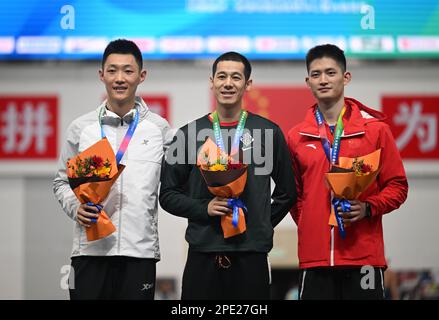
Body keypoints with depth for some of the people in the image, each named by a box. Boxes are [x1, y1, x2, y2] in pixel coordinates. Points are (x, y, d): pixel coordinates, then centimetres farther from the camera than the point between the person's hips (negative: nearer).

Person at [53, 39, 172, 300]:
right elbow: (62, 181, 13)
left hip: (140, 250, 0)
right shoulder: (81, 128, 7)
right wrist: (75, 207, -4)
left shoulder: (159, 129, 7)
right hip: (90, 249, 0)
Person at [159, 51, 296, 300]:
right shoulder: (189, 134, 7)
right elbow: (168, 194, 7)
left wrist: (262, 226, 4)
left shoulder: (268, 132, 6)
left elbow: (287, 192, 12)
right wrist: (204, 209, -7)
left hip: (251, 255, 0)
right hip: (202, 255, 0)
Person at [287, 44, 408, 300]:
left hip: (364, 255, -2)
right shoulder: (297, 137, 11)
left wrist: (368, 208, -12)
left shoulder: (375, 128, 4)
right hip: (314, 257, 2)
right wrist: (309, 226, 7)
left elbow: (397, 185, 3)